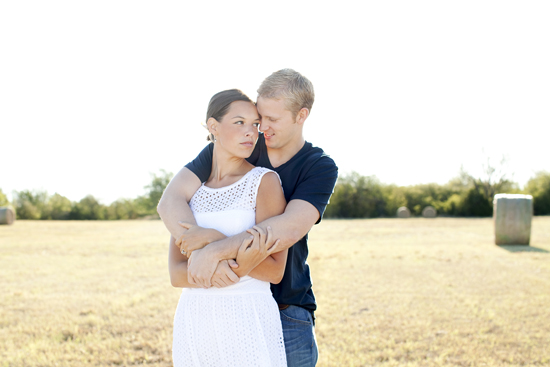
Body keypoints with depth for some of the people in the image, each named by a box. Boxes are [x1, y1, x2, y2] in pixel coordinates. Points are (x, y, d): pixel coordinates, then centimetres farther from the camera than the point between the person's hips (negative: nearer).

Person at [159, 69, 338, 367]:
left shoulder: (321, 168, -9)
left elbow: (289, 229, -26)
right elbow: (170, 201, -12)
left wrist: (214, 250, -33)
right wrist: (199, 251, -31)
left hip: (286, 313, -2)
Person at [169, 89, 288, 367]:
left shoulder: (265, 181, -4)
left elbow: (275, 271, -9)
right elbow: (177, 274, 0)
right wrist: (211, 271, -23)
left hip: (249, 324, -4)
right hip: (194, 324, 4)